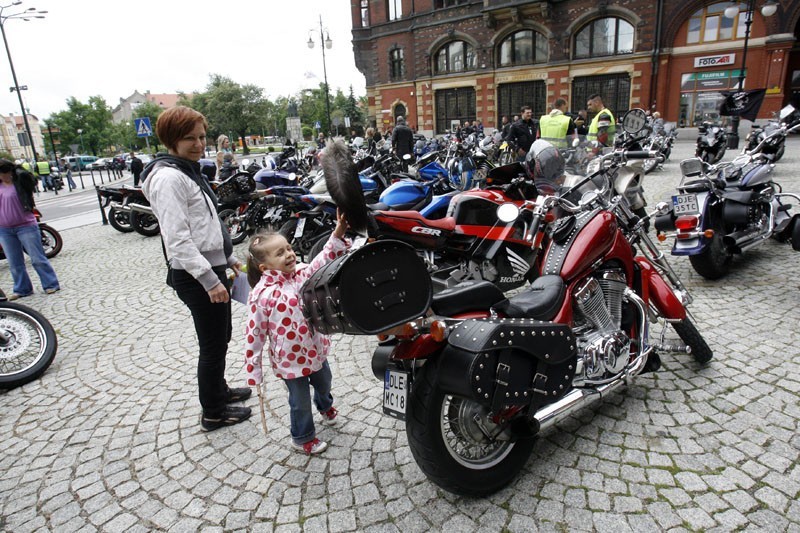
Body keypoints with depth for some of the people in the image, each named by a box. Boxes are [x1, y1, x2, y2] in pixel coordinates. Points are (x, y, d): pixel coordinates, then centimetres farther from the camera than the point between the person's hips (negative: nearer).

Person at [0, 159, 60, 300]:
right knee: (14, 263, 11)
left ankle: (51, 284, 6)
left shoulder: (20, 180, -4)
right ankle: (22, 289, 21)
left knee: (37, 258, -3)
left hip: (25, 226, -6)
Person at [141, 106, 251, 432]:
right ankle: (213, 414, 21)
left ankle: (220, 391, 42)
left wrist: (226, 258, 22)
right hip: (196, 276, -10)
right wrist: (209, 279, -26)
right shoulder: (169, 177, -17)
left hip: (210, 267, 10)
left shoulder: (188, 170, 15)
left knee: (221, 337, 22)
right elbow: (177, 238, -24)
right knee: (213, 344, 3)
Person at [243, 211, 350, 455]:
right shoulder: (262, 295, -22)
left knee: (324, 383, 30)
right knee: (300, 400, 14)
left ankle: (325, 406, 64)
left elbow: (323, 261, -17)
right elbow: (255, 333, -17)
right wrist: (253, 369, -13)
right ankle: (303, 438, 41)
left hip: (316, 349, 6)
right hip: (290, 359, -5)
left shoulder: (302, 273, -8)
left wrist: (337, 235, -33)